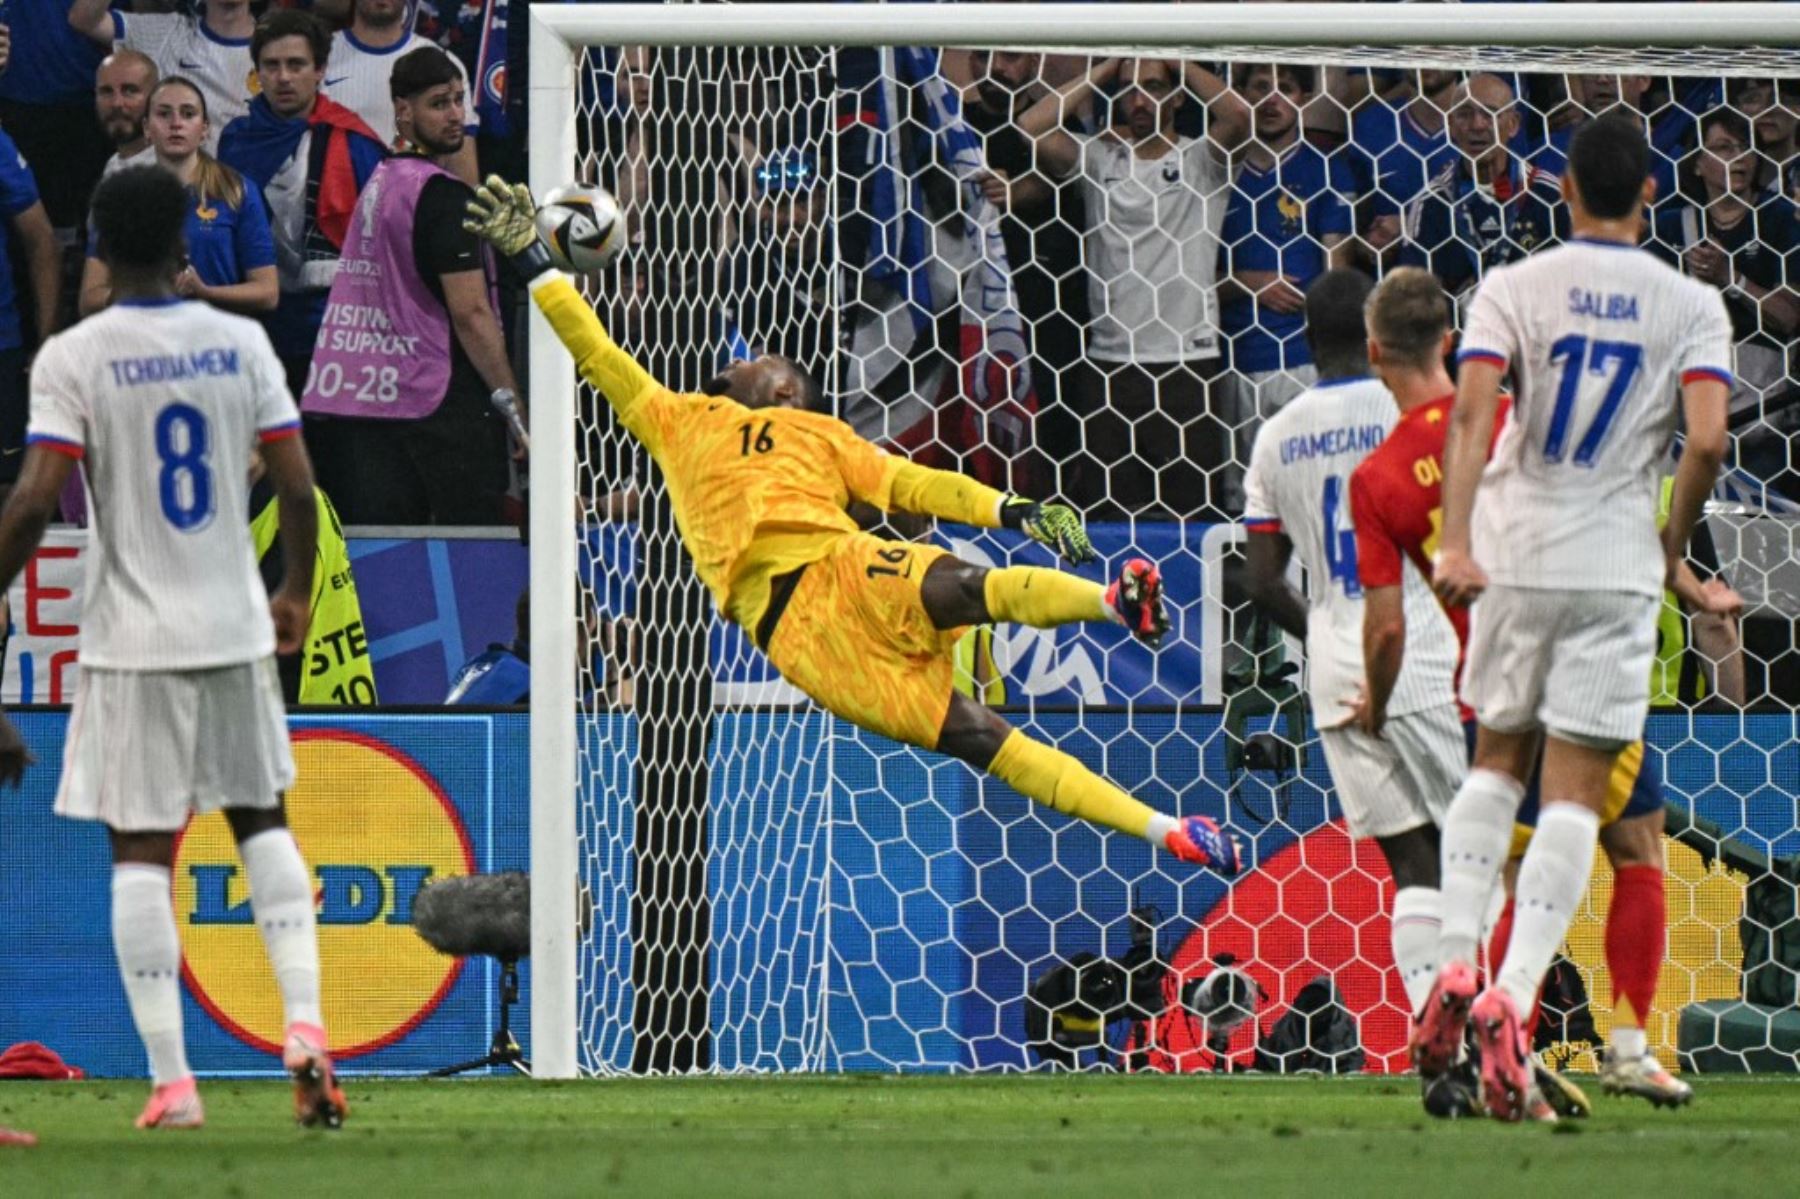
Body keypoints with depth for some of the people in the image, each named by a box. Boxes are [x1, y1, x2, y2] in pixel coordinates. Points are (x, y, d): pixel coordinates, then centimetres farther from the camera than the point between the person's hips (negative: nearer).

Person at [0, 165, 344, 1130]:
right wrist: (297, 593, 16)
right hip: (234, 626, 3)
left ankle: (170, 1081, -3)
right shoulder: (240, 343, 1)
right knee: (262, 820, 18)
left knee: (140, 850, 1)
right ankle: (304, 1025, 2)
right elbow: (297, 485, 0)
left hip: (134, 636, -3)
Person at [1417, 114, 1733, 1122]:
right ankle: (1513, 997, -16)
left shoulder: (1516, 287, 1)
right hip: (1617, 567, -1)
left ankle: (1458, 963, 6)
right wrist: (1676, 542, 4)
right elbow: (1707, 440, -12)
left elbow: (1472, 410, -13)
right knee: (1576, 793, 0)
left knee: (1497, 762, 21)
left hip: (1515, 554, 1)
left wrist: (1457, 541, -17)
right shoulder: (1691, 306, 0)